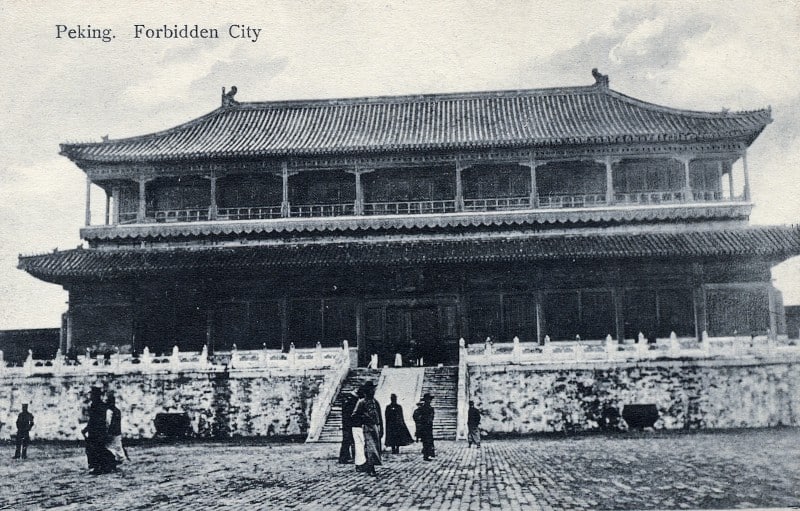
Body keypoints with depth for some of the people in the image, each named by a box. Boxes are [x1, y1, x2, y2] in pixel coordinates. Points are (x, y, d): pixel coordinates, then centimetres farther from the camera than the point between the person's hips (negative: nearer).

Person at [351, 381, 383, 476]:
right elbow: (354, 415, -7)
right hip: (367, 427, -6)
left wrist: (381, 429, 13)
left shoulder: (376, 402, 14)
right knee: (370, 447, -13)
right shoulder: (361, 402, -3)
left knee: (376, 447, 6)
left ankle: (366, 467, 19)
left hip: (376, 427, 6)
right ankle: (371, 469, -15)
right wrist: (365, 418, -18)